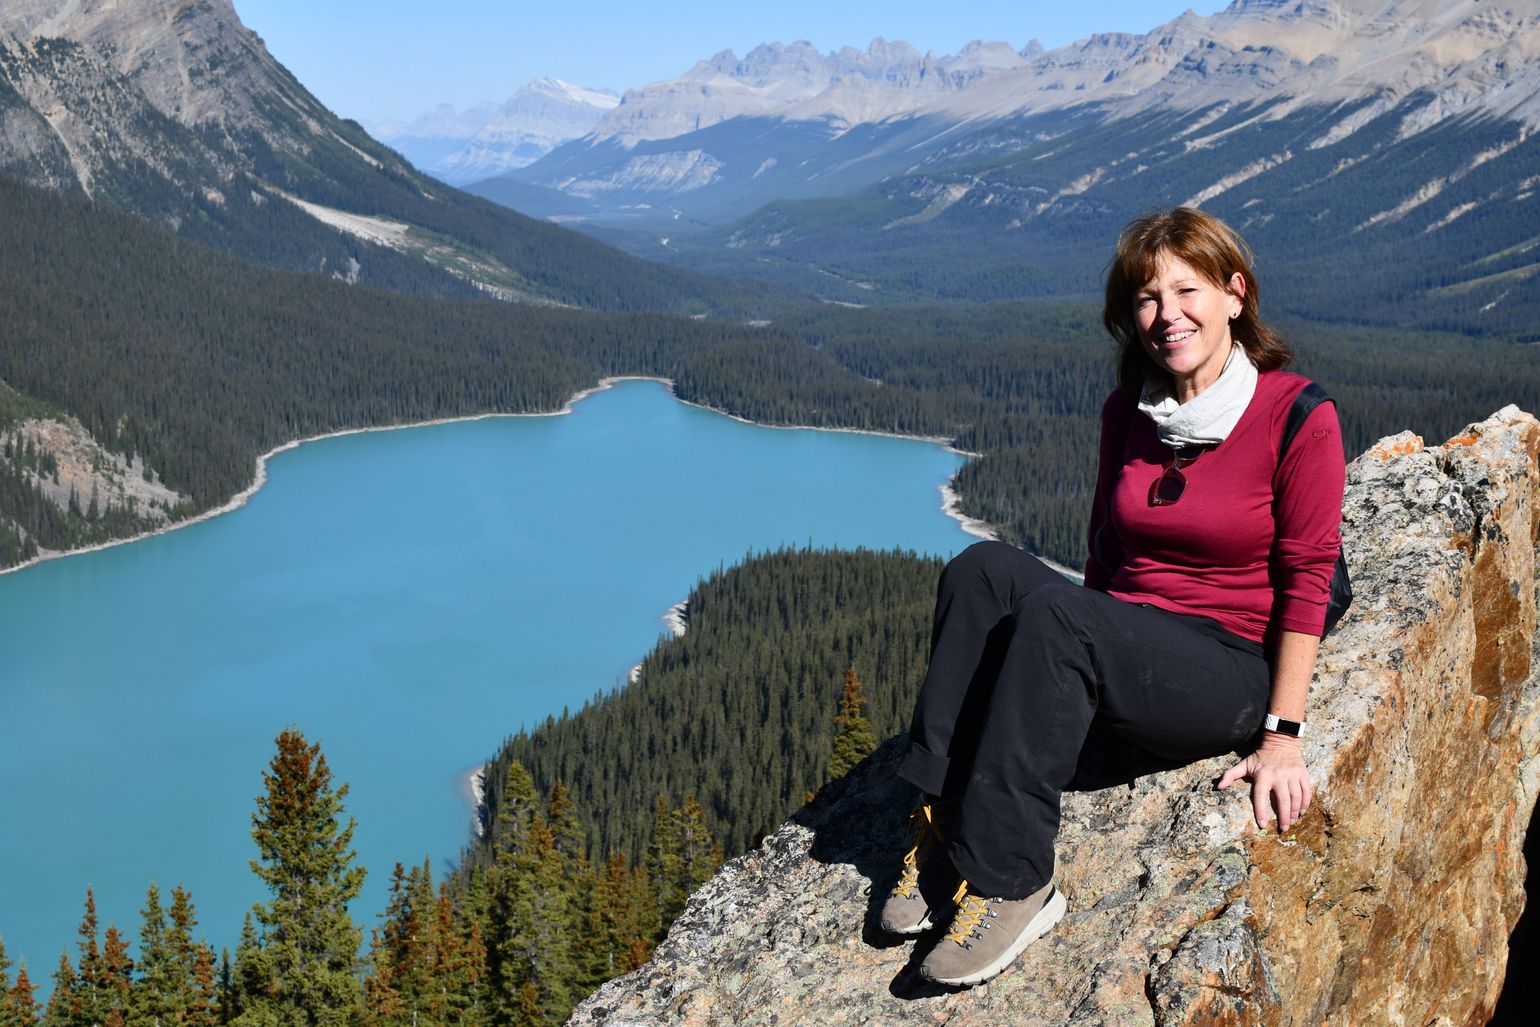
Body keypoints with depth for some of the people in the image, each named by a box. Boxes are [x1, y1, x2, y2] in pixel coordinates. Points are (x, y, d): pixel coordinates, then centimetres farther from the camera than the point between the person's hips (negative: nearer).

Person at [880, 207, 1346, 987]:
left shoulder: (1297, 417, -9)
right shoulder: (1126, 412, 7)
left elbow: (1305, 582, -9)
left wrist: (1281, 733, -11)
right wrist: (1086, 657, 8)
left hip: (1228, 673, -5)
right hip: (1121, 649, 6)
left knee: (1053, 613, -33)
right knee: (982, 568, -22)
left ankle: (1010, 884, -28)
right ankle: (940, 826, -24)